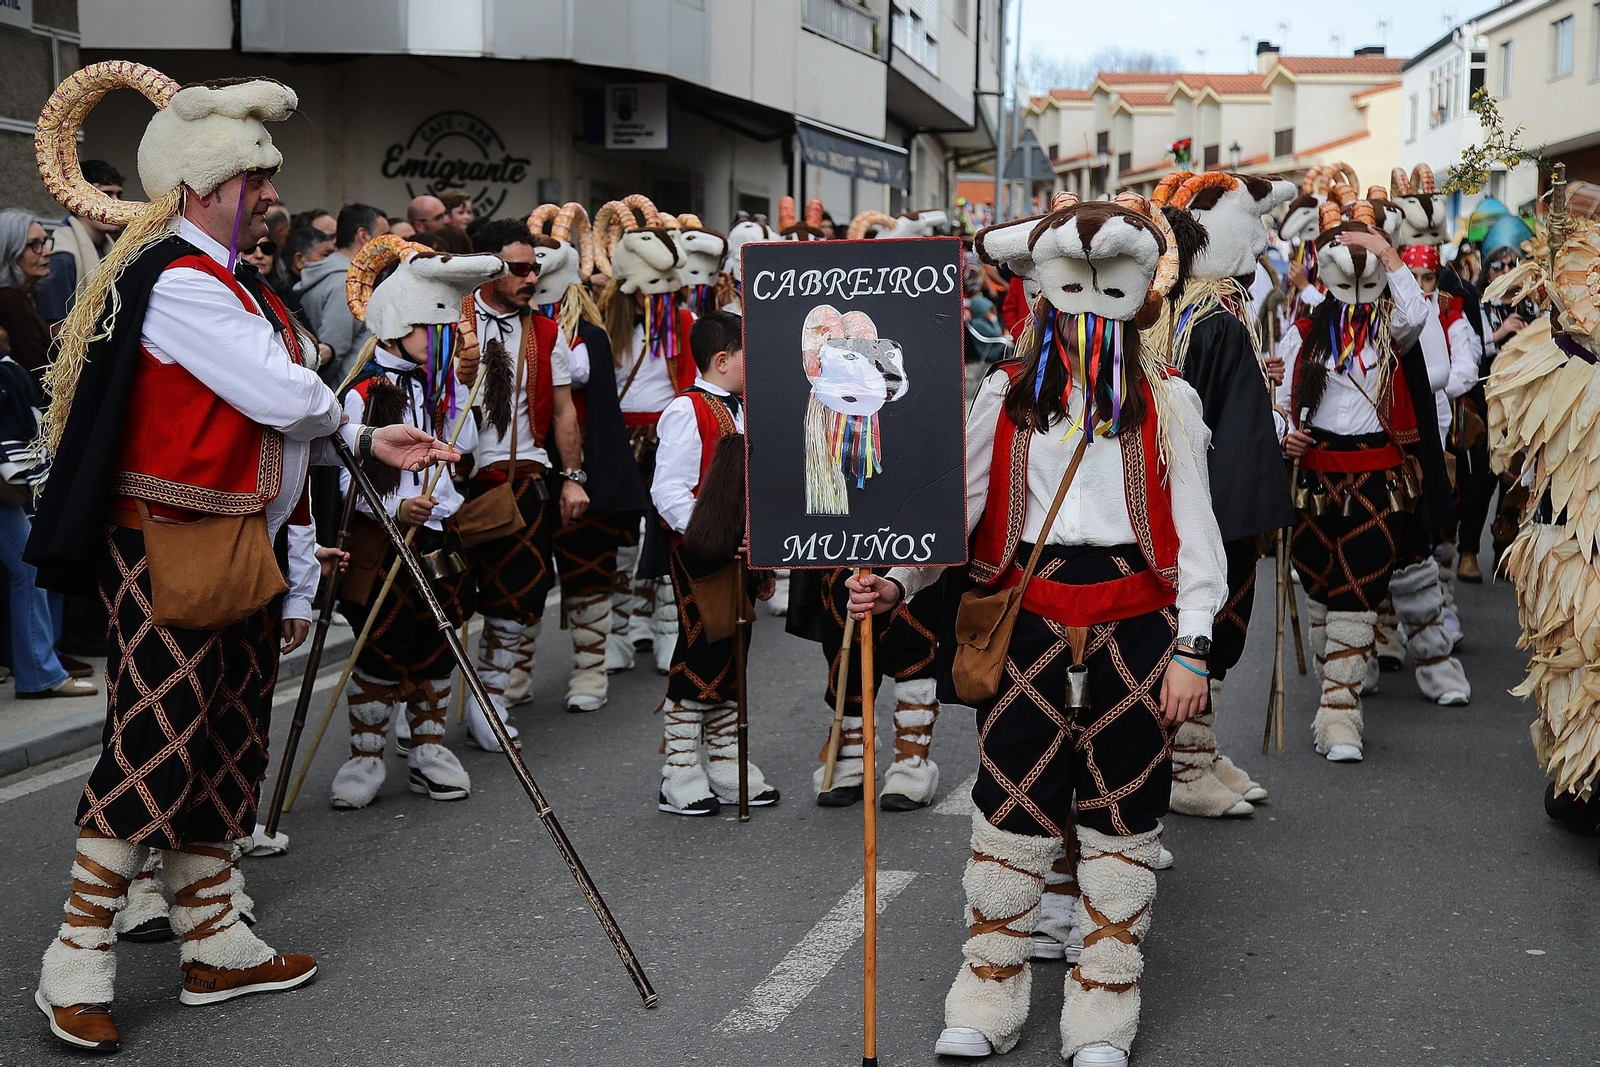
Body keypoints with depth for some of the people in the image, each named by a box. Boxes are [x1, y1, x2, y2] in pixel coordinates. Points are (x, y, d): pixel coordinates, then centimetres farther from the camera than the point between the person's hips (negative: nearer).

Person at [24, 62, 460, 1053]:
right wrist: (341, 413, 0)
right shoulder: (175, 281, -15)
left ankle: (217, 945, 23)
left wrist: (371, 443, 10)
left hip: (238, 550, 10)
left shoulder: (236, 282, 17)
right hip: (168, 553, -10)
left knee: (226, 747, 13)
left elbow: (290, 423, 19)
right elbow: (285, 396, -20)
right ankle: (77, 966, 2)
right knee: (154, 748, -8)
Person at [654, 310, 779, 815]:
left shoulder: (743, 412, 16)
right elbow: (668, 492, -18)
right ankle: (681, 779, 3)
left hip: (742, 554, 9)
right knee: (697, 660, -4)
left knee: (730, 662, 14)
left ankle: (728, 771, 23)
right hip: (700, 559, -9)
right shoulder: (686, 411, -12)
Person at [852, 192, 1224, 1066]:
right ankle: (989, 997, 17)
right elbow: (957, 504, 3)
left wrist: (1190, 647, -7)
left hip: (1133, 628, -1)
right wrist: (896, 581, -12)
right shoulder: (1006, 394, 6)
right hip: (1028, 624, 1)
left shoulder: (1167, 401, 3)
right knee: (1011, 804, 4)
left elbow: (1194, 527, 0)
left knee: (1119, 816, 5)